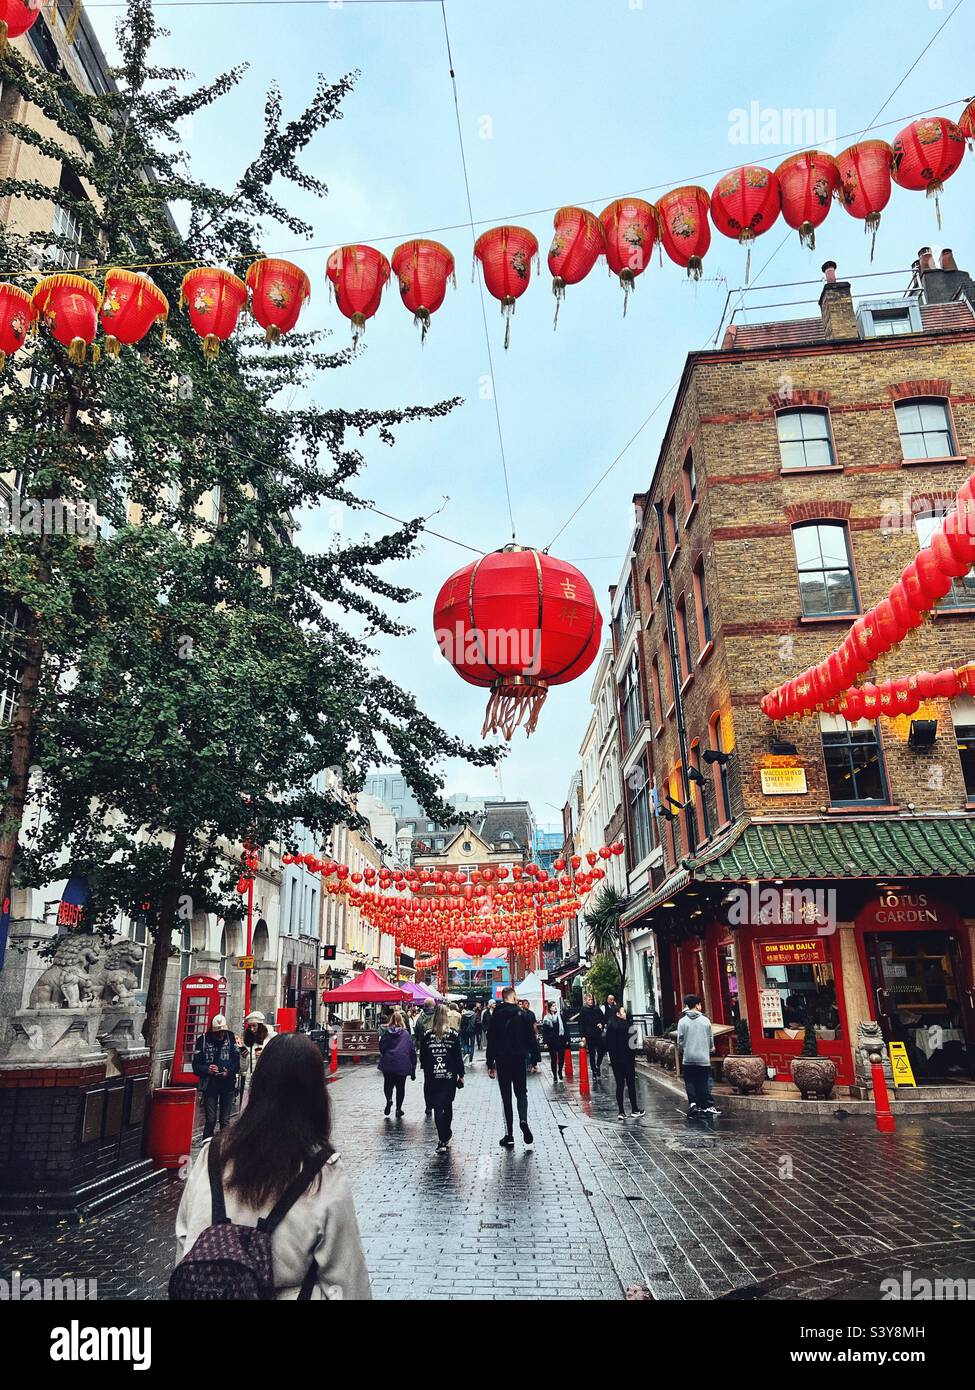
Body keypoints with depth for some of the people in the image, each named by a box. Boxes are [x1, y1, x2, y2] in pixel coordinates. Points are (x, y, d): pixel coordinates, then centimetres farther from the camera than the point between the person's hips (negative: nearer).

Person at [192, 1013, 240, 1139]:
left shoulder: (231, 1038, 1)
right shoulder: (203, 1040, -2)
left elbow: (237, 1060, -1)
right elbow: (196, 1065, -2)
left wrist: (229, 1072, -16)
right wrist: (207, 1070, -20)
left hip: (228, 1084, 1)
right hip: (209, 1085, -1)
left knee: (225, 1120, 8)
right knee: (210, 1120, 0)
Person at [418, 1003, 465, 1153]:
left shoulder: (427, 1034, -3)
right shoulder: (453, 1033, -5)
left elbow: (422, 1057, 4)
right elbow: (458, 1056, -2)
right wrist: (461, 1074, 7)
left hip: (432, 1077, 0)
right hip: (450, 1076, 0)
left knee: (438, 1107, 3)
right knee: (448, 1106, 16)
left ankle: (442, 1141, -5)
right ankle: (446, 1138, 23)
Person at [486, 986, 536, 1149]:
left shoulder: (496, 1015, -2)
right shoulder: (524, 1014, -3)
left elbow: (491, 1041, -1)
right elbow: (531, 1038, -2)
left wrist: (490, 1064, 4)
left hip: (502, 1061, 0)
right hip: (520, 1059, 0)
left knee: (506, 1096, 7)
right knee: (521, 1093, 12)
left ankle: (509, 1136, 5)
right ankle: (523, 1120, -16)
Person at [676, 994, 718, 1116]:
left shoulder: (682, 1021, -5)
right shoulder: (705, 1020, -2)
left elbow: (680, 1040, -2)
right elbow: (711, 1038, 6)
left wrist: (680, 1051, 16)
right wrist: (711, 1048, 26)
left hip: (688, 1058, -1)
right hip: (703, 1057, 1)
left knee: (690, 1082, 9)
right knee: (704, 1082, 9)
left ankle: (693, 1103, -2)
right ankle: (708, 1105, 9)